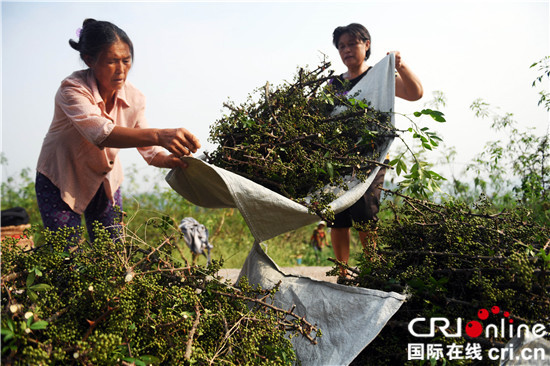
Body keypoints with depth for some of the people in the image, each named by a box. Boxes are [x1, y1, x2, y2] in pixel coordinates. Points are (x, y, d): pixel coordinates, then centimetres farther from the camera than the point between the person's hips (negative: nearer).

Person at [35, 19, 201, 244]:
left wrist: (172, 160, -34)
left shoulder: (133, 98, -13)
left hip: (105, 182, 4)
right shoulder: (72, 89, -28)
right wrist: (159, 135, -61)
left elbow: (149, 151, -10)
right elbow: (101, 133, -46)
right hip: (61, 181, -4)